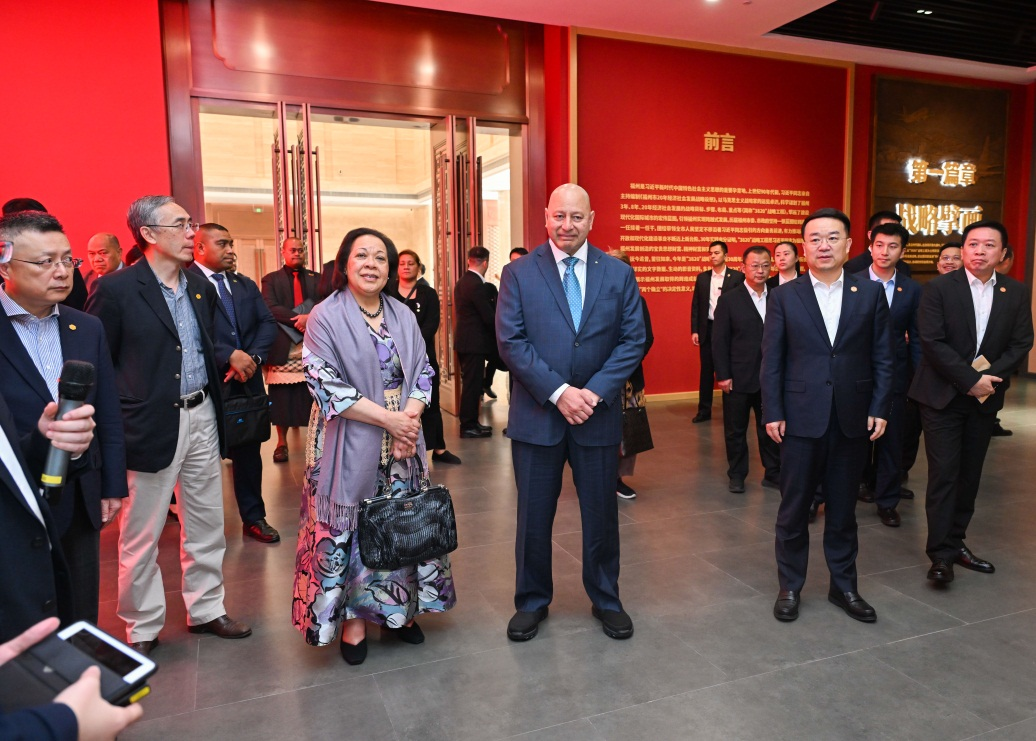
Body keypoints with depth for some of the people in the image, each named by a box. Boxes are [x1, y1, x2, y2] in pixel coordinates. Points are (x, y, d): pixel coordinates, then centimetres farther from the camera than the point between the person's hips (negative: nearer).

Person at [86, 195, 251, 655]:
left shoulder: (201, 288, 8)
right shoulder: (115, 290, -11)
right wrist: (116, 423, -8)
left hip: (202, 416, 6)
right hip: (150, 424, -6)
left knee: (207, 526, 15)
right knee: (141, 536, 7)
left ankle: (205, 610, 31)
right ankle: (141, 629, 25)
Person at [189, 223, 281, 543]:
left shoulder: (246, 285, 14)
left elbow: (268, 323, 6)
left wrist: (253, 357, -10)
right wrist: (229, 356, -21)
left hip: (247, 381, 6)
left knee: (249, 451, 14)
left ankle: (254, 517, 28)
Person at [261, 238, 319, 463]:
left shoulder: (316, 279, 13)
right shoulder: (271, 279, 9)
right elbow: (270, 308, -7)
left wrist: (309, 317, -20)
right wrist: (298, 320, -18)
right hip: (283, 347, -1)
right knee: (281, 398, 3)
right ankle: (282, 443, 13)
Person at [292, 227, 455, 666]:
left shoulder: (403, 316, 8)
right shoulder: (326, 317, -7)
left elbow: (423, 372, 8)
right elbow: (325, 384, -14)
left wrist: (410, 417, -12)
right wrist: (388, 418, -17)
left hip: (401, 446, 5)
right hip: (350, 448, -4)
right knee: (349, 531, 3)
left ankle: (398, 609, 29)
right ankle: (352, 621, 20)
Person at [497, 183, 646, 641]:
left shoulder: (619, 274, 3)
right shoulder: (518, 273, -1)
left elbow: (633, 341, -1)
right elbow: (511, 342, -8)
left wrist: (595, 392, -13)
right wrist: (558, 391, -16)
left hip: (599, 414, 1)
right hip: (537, 414, -1)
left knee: (601, 513, 13)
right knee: (534, 515, 10)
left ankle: (605, 599, 33)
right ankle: (532, 601, 30)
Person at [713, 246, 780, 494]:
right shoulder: (729, 300, -2)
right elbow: (719, 341, -4)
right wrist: (723, 375, -10)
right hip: (738, 378, -2)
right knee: (735, 430, 9)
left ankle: (773, 474, 24)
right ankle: (736, 476, 23)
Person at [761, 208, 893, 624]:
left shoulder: (870, 294, 4)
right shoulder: (784, 297, 1)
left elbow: (882, 358, 4)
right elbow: (771, 361, -1)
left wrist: (879, 409, -3)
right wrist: (772, 413, -6)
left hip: (852, 420, 1)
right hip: (801, 418, -1)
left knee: (843, 509, 13)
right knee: (794, 508, 8)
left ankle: (843, 586, 29)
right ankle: (790, 586, 23)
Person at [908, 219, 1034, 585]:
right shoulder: (939, 288, -7)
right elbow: (932, 342, -14)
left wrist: (990, 377, -13)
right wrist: (970, 380, -16)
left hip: (985, 397, 4)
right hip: (943, 395, -4)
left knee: (970, 474, 10)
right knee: (944, 475, -5)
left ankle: (956, 542, 22)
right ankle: (941, 554, 0)